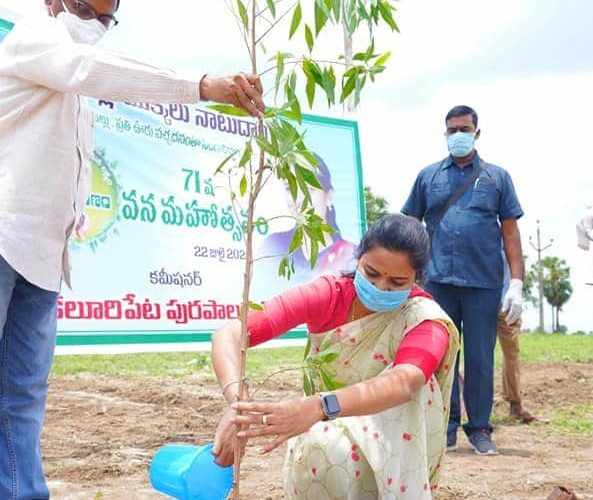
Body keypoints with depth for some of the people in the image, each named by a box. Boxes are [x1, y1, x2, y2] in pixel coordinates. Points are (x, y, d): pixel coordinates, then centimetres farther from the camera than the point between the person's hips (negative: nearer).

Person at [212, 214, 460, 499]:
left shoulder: (425, 318, -20)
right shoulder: (329, 295, -16)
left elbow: (404, 382, -43)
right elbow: (229, 335, -26)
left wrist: (318, 407, -61)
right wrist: (238, 401, -48)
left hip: (393, 456, 0)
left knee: (416, 383, -30)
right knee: (319, 450, -36)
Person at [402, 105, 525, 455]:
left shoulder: (497, 176, 8)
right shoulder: (429, 176, 10)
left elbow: (510, 231, 6)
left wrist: (517, 283, -2)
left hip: (483, 283, -1)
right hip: (437, 281, 1)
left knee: (480, 358, 4)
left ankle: (480, 429, 17)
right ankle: (447, 426, 18)